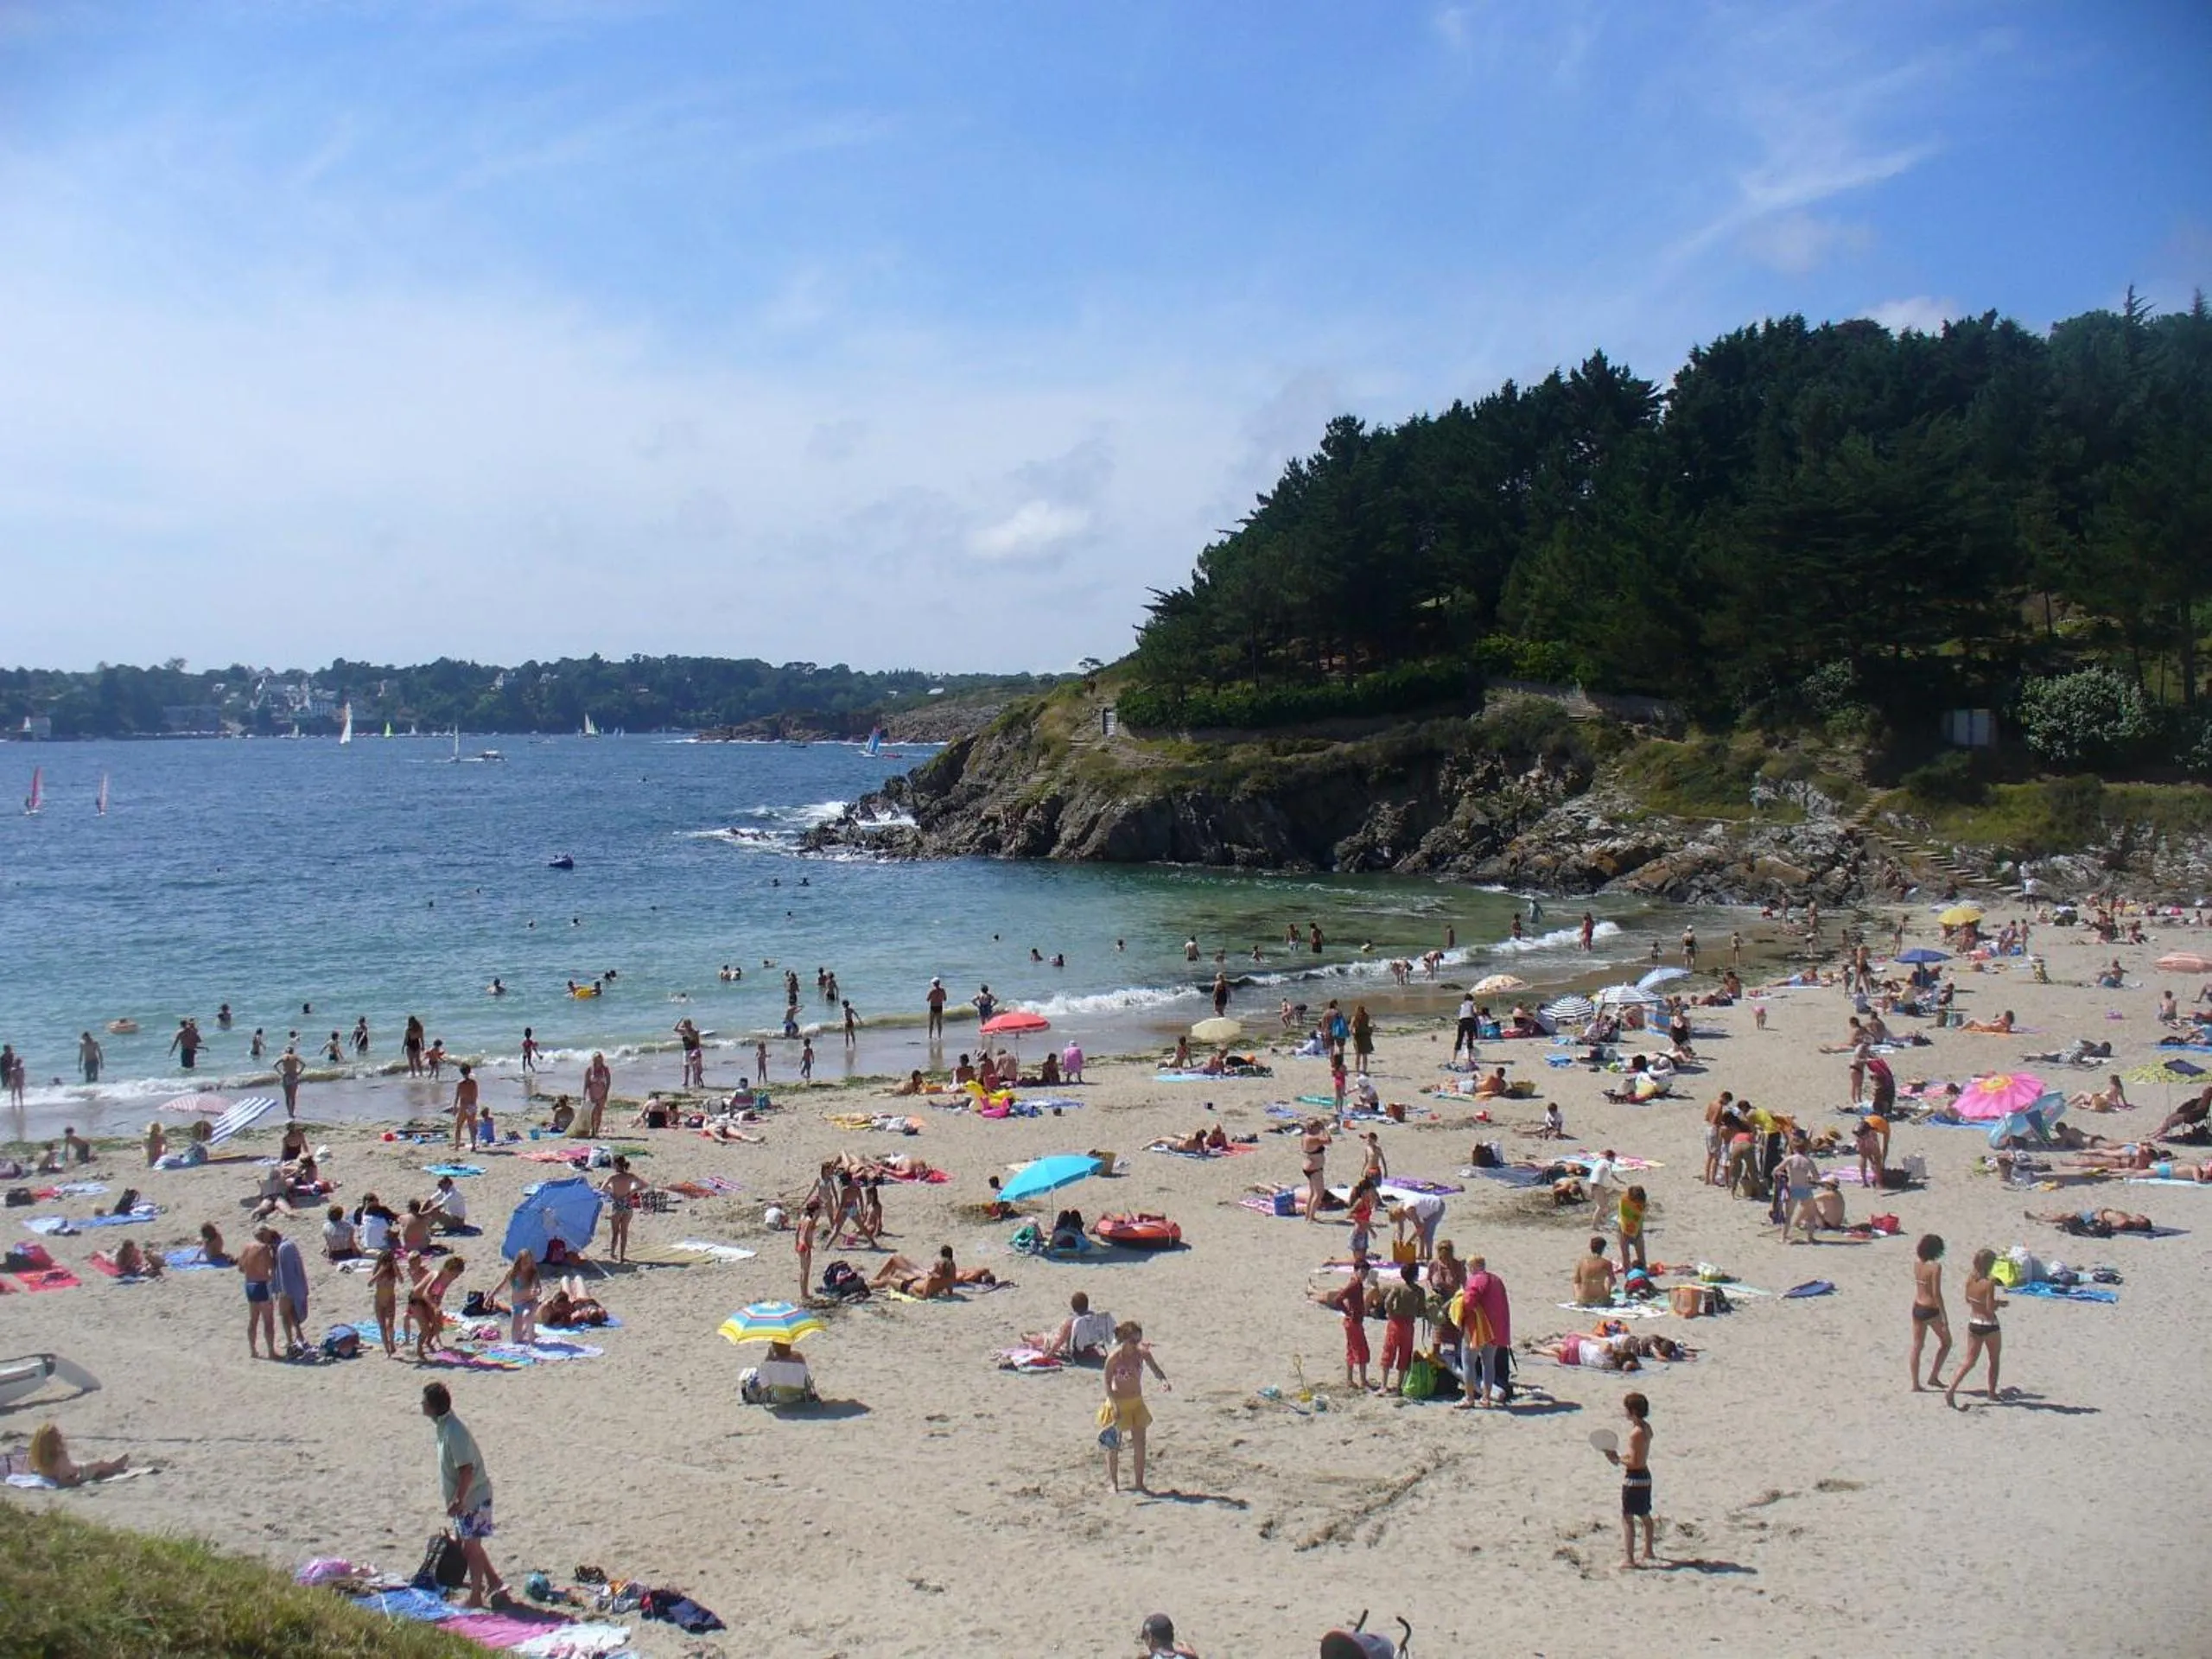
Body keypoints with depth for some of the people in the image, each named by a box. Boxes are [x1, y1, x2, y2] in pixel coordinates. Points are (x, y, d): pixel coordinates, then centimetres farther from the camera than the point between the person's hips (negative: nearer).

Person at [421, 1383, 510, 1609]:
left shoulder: (454, 1432, -25)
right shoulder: (444, 1426, 6)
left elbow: (466, 1470, -26)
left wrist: (458, 1501, -22)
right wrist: (456, 1499, 20)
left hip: (472, 1498, -9)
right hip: (466, 1498, 9)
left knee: (471, 1547, 2)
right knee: (468, 1545, 18)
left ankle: (475, 1597, 12)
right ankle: (494, 1582, 27)